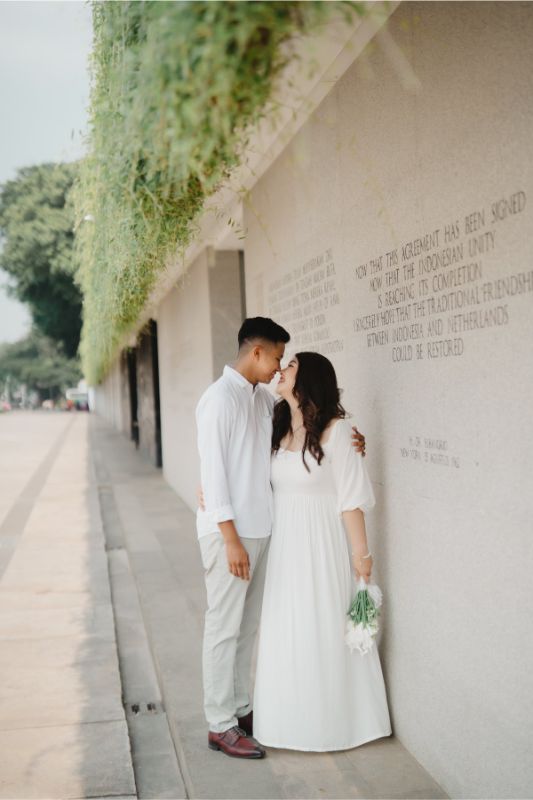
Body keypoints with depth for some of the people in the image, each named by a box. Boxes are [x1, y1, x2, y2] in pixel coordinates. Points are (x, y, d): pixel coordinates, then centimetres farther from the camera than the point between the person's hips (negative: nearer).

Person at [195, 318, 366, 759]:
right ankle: (220, 726, 13)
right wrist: (231, 538, -19)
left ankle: (240, 708, 29)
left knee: (248, 625, 16)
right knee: (225, 627, 2)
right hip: (229, 531, -8)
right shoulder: (220, 398, -14)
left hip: (259, 528, 8)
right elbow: (213, 470, -17)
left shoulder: (264, 398, 10)